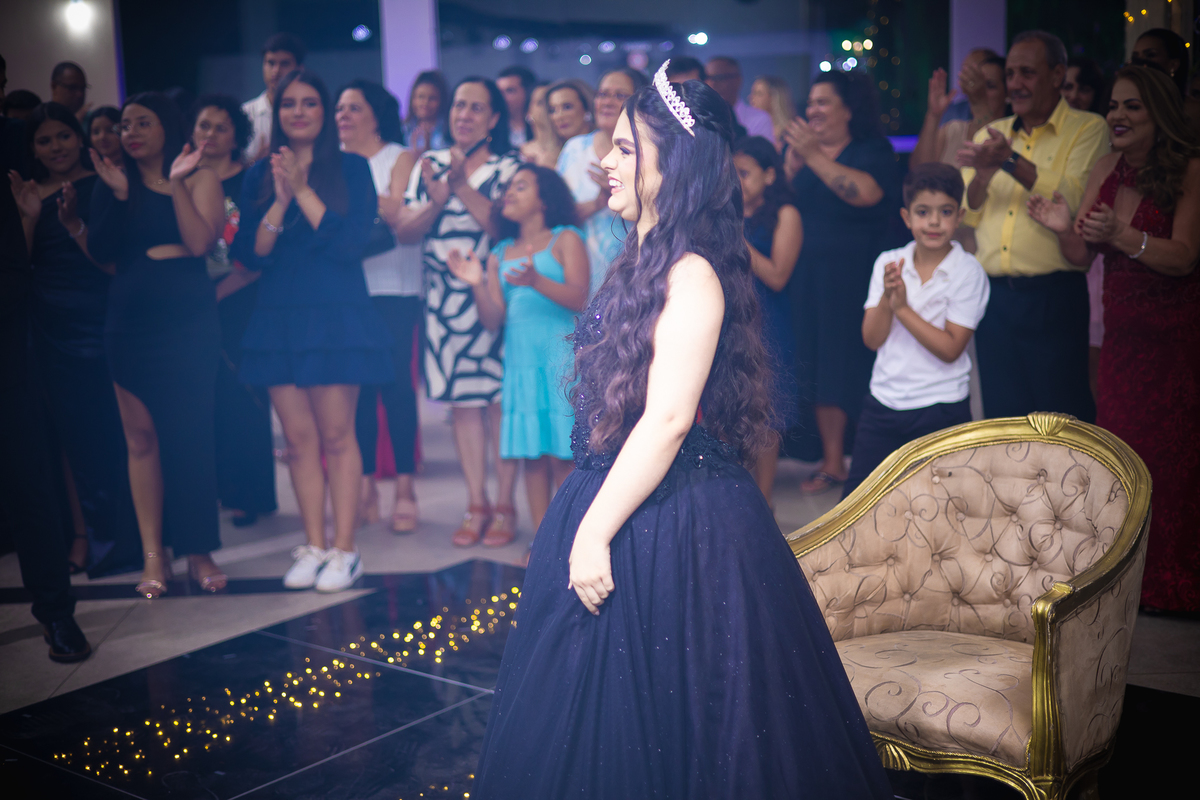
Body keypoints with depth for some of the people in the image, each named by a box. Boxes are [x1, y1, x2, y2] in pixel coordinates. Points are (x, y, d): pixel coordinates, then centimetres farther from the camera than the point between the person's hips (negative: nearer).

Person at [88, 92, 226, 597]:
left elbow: (200, 242, -9)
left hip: (188, 319, -2)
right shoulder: (116, 184, 11)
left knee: (190, 434, -2)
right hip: (130, 322, 2)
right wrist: (117, 195, -8)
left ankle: (198, 550, 8)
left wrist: (176, 184, -13)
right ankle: (153, 555, 6)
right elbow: (101, 252, 0)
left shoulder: (199, 178, 5)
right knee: (141, 437, 1)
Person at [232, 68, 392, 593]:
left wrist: (304, 191, -13)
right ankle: (313, 547, 13)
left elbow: (349, 241, -9)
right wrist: (280, 202, -12)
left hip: (336, 317, -3)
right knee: (299, 439, 5)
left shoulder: (351, 169, 2)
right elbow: (250, 254, 1)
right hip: (278, 318, 3)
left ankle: (343, 549, 4)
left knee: (337, 435, -3)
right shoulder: (259, 176, 10)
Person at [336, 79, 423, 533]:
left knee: (395, 383, -6)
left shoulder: (400, 159, 5)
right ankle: (365, 484, 10)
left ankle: (404, 486, 1)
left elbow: (398, 213, -11)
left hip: (392, 290, -3)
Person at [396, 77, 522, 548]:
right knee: (462, 400, 6)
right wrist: (436, 202, -11)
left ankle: (504, 505, 5)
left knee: (500, 398, -4)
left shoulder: (508, 167, 2)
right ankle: (476, 505, 14)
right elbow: (404, 231, 6)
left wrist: (462, 188, -16)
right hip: (444, 300, 4)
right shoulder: (428, 166, 13)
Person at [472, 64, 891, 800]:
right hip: (625, 505, 9)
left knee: (663, 711, 4)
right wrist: (588, 519, 17)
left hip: (671, 525, -9)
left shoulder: (691, 275, -17)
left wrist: (595, 531, -21)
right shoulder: (646, 262, 12)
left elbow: (668, 419, -23)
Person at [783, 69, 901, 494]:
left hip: (855, 279, -5)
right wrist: (792, 162, -9)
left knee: (855, 365, -5)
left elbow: (867, 192, -24)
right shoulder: (800, 149, 15)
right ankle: (831, 461, 15)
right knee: (820, 367, 7)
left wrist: (814, 157, -23)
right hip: (810, 279, 5)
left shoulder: (872, 150, -3)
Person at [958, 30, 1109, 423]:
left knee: (1061, 410, 0)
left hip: (1052, 297, -5)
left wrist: (1011, 162, -21)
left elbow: (1075, 200, -16)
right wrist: (983, 173, -9)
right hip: (993, 297, 5)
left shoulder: (1087, 129, -1)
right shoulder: (991, 134, 15)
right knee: (1002, 411, 13)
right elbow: (966, 215, 10)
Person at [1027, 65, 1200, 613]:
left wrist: (1122, 236, -31)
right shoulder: (1105, 169, 6)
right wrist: (1065, 229, -14)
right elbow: (1081, 257, 6)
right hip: (1121, 328, 5)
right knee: (1120, 446, 5)